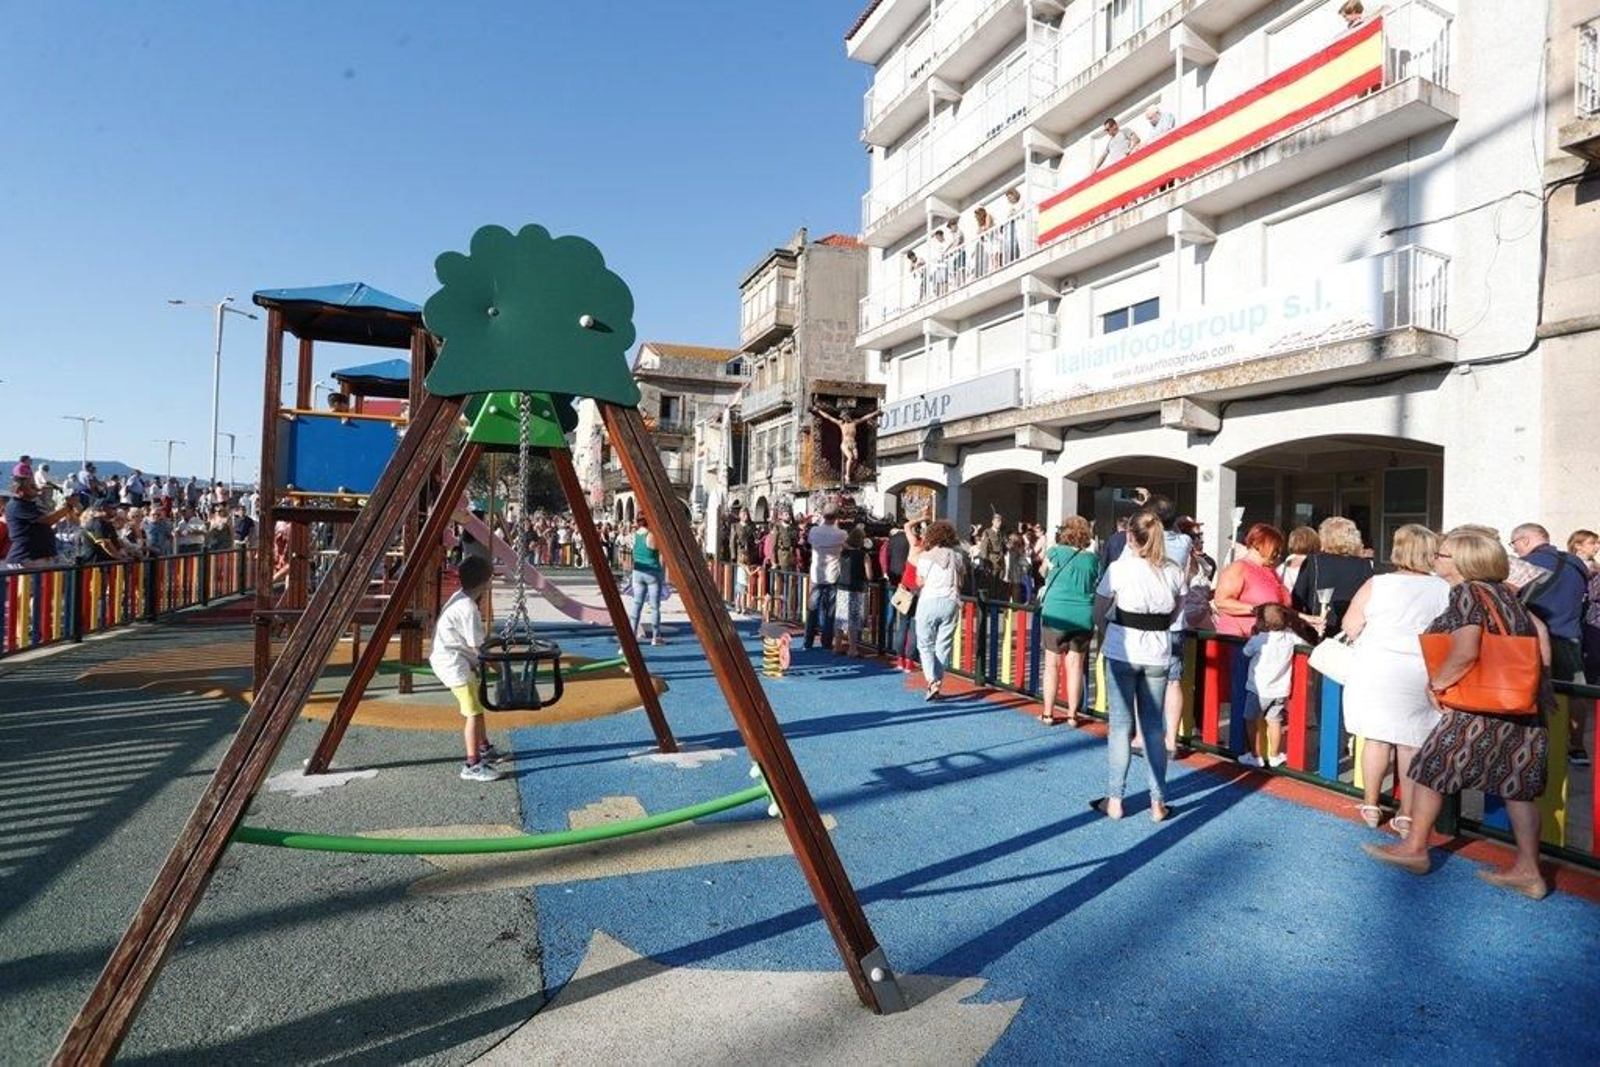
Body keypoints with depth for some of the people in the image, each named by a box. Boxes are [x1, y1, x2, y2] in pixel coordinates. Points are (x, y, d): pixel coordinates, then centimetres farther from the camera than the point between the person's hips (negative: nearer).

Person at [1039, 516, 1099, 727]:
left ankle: (1048, 713, 12)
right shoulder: (1092, 559, 4)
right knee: (1075, 665, 7)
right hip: (1084, 617, 2)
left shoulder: (1055, 552, -4)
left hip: (1056, 614, -2)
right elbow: (1098, 589, 10)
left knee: (1052, 664, 8)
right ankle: (1072, 715, 11)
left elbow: (1044, 571, 13)